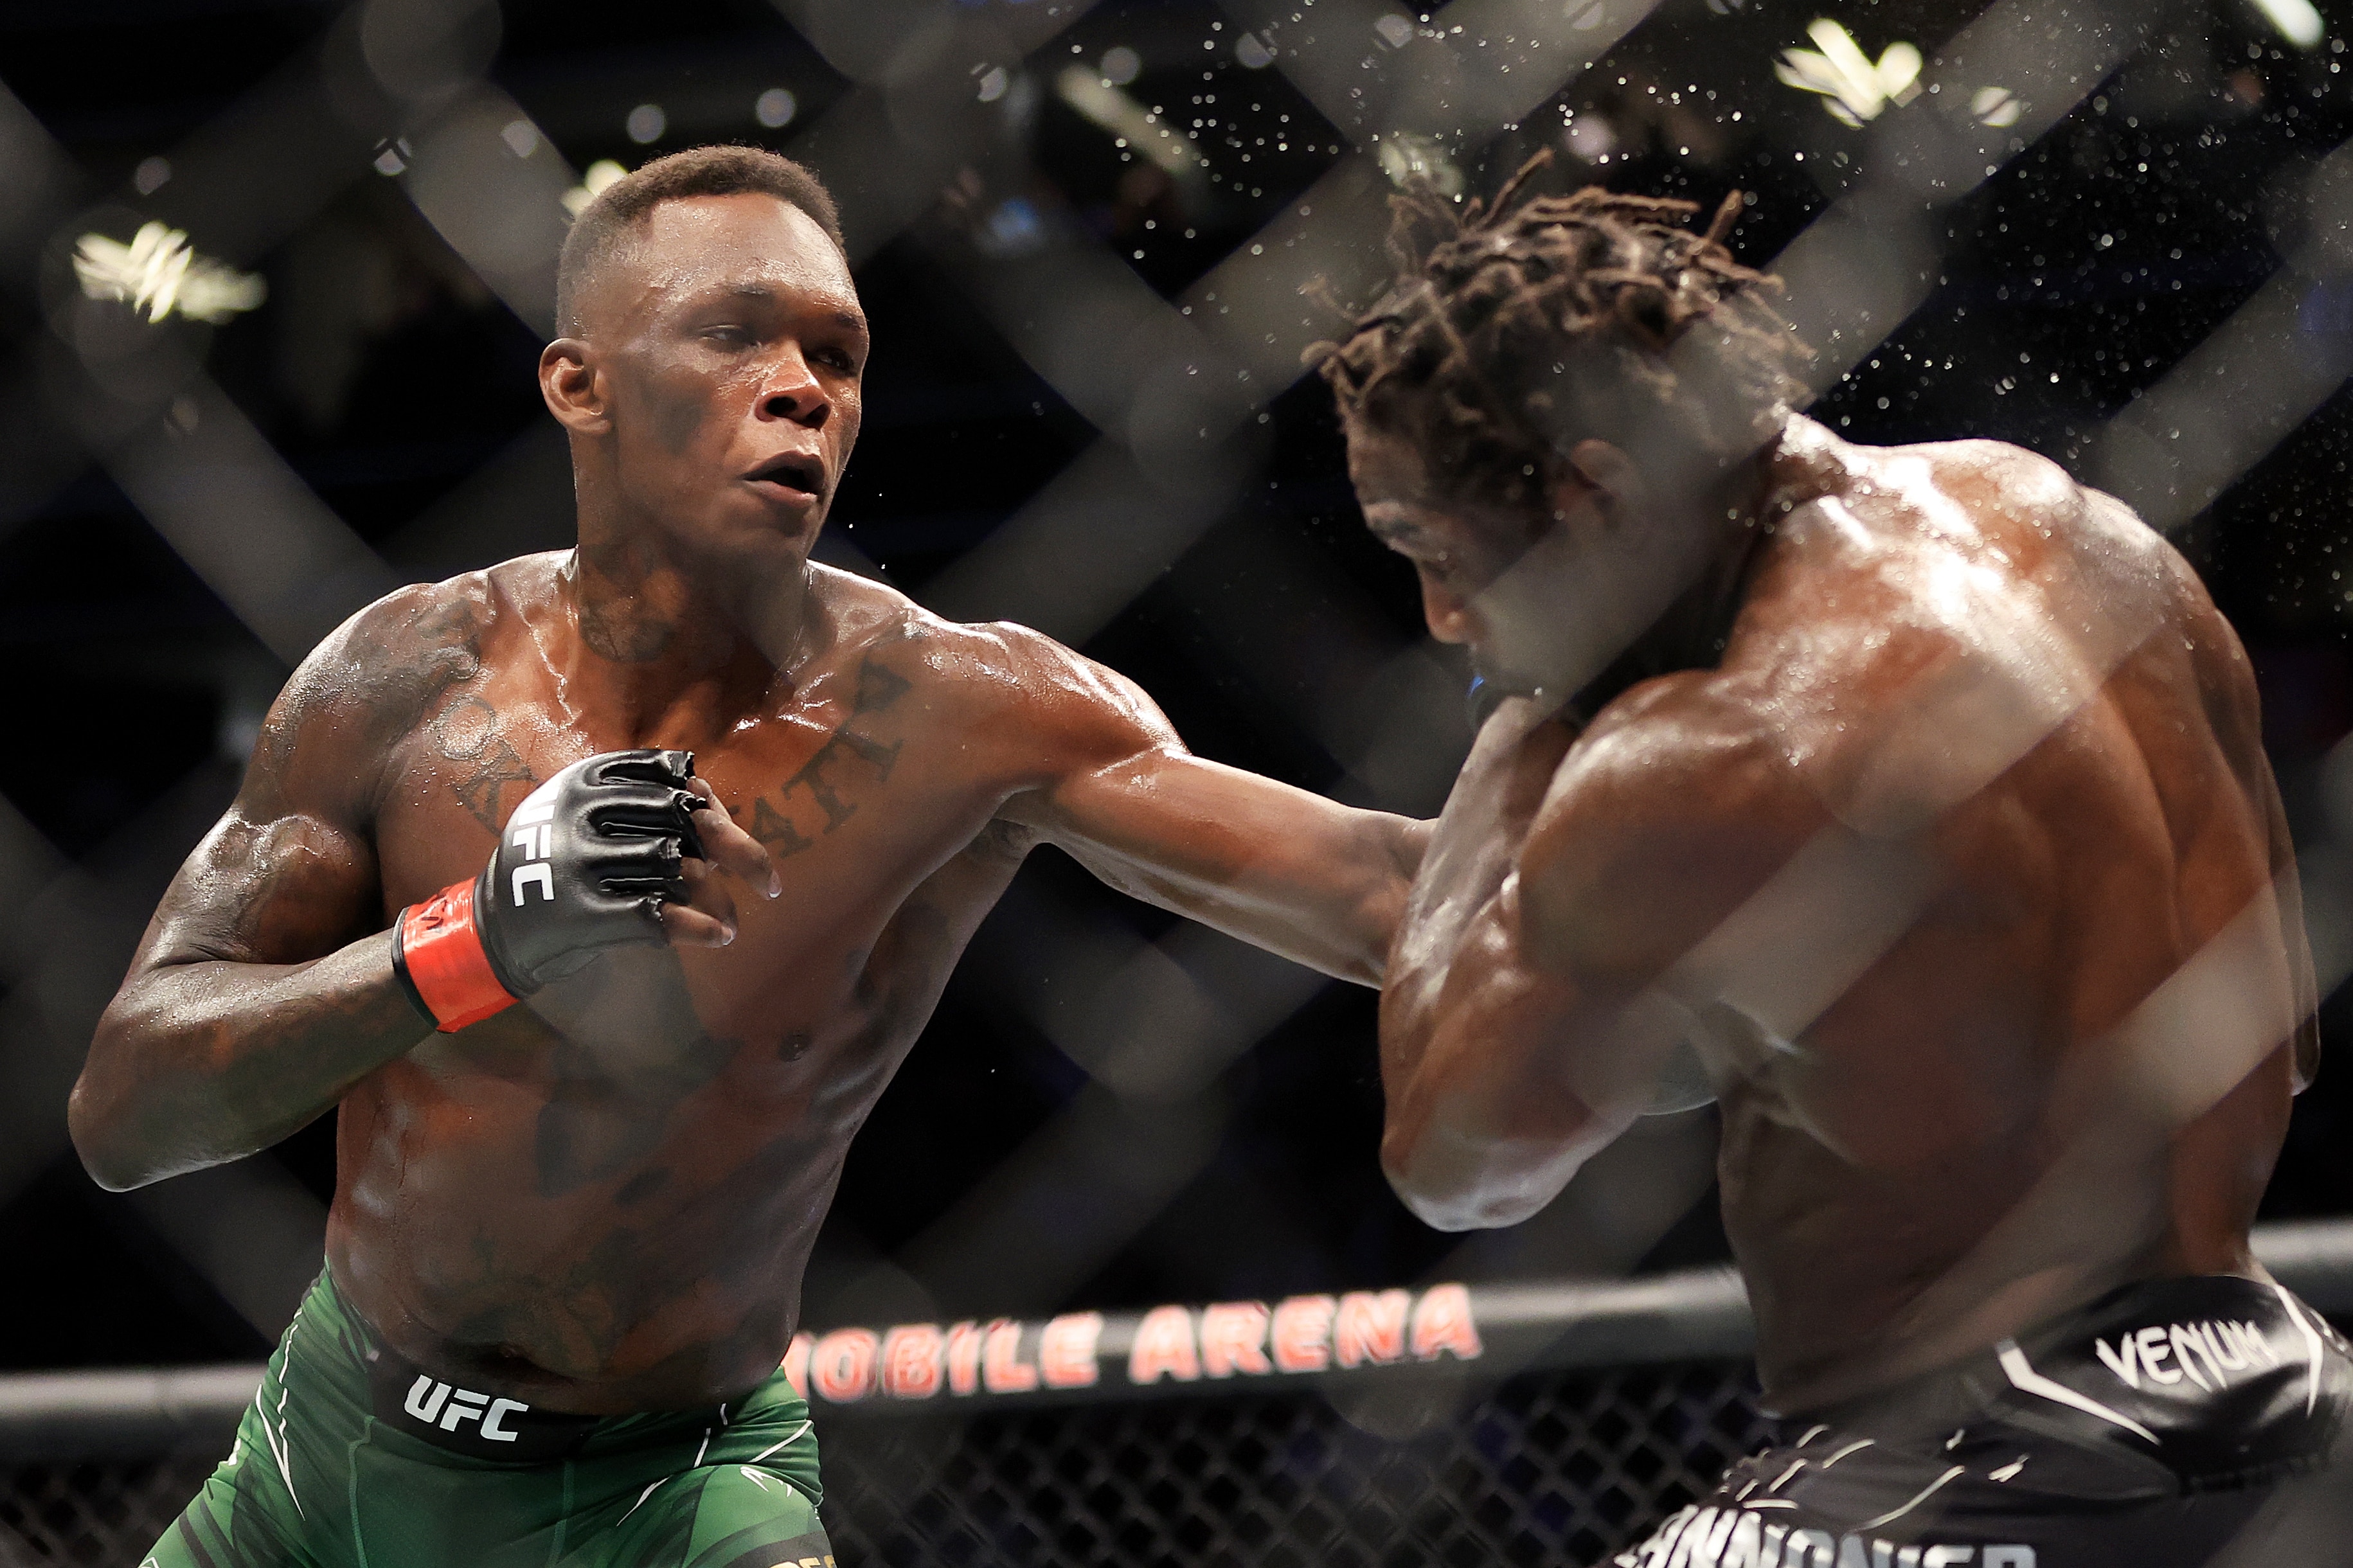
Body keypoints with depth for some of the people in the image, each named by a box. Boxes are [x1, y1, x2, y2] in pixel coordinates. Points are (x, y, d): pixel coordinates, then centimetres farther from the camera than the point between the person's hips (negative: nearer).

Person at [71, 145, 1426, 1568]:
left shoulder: (960, 719, -18)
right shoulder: (408, 678, -10)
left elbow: (1373, 884, -29)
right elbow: (124, 1113, -14)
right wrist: (476, 940, -29)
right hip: (328, 1447, 3)